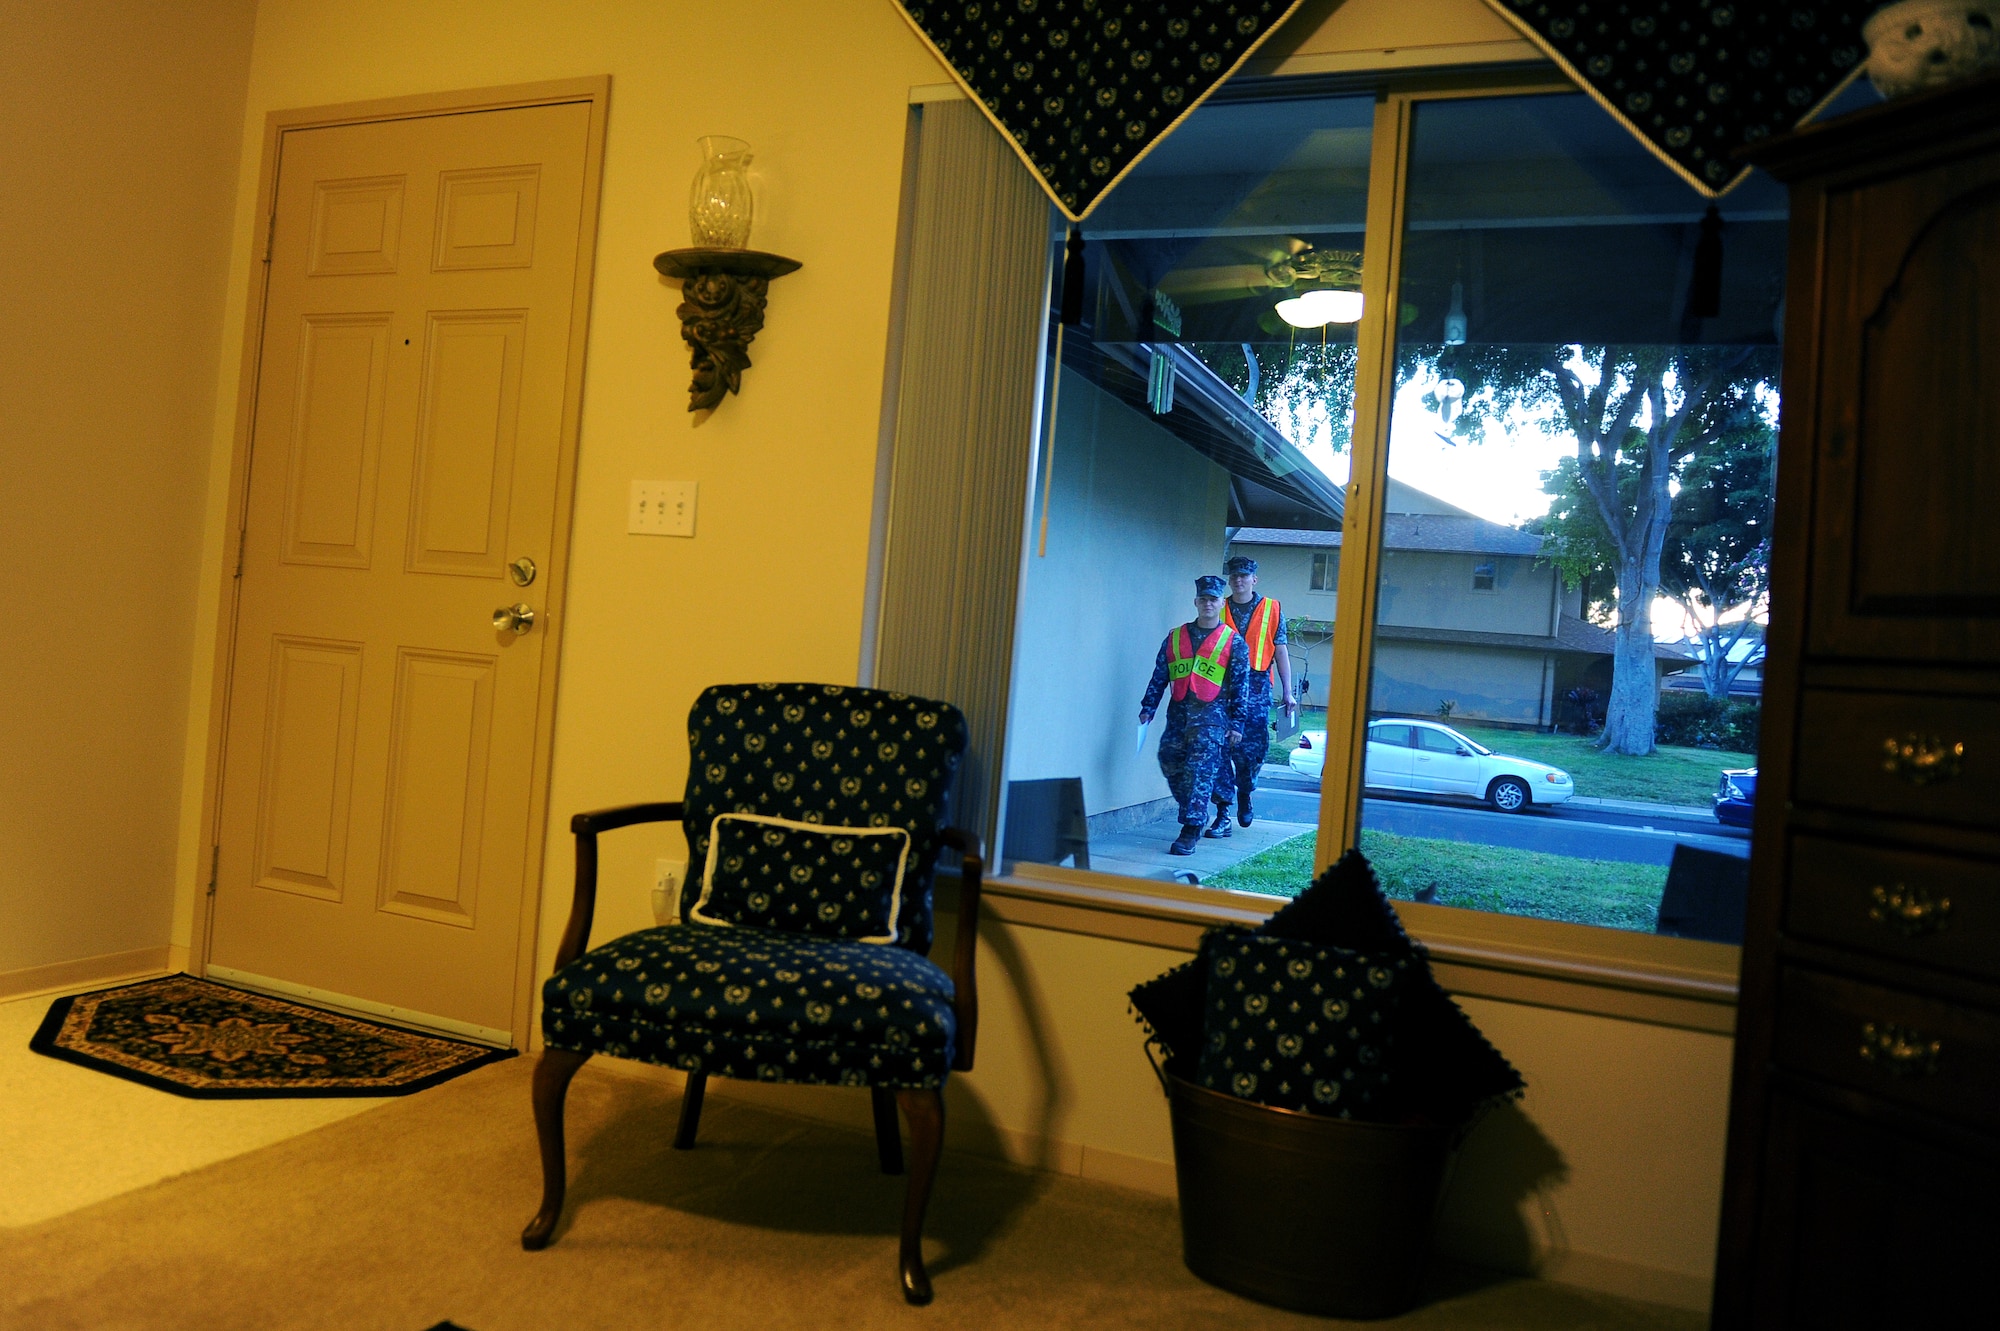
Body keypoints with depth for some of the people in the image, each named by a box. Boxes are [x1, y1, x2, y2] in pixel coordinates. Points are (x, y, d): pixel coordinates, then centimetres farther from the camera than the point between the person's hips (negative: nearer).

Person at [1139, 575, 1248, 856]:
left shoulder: (1233, 641, 3)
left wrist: (1236, 723, -3)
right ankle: (1196, 814, 23)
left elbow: (1239, 685, 2)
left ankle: (1190, 832, -8)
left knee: (1199, 770, -11)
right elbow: (1159, 675, 13)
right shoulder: (1176, 637, 12)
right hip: (1178, 712, 4)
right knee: (1170, 764, 2)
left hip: (1211, 714, -4)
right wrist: (1148, 707, 5)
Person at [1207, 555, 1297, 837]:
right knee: (1221, 747, -6)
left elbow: (1280, 652, 11)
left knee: (1255, 747, -5)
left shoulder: (1272, 609, 10)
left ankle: (1244, 792, 26)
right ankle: (1223, 815, -2)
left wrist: (1287, 693, 6)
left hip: (1256, 687, 0)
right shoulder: (1220, 610, 12)